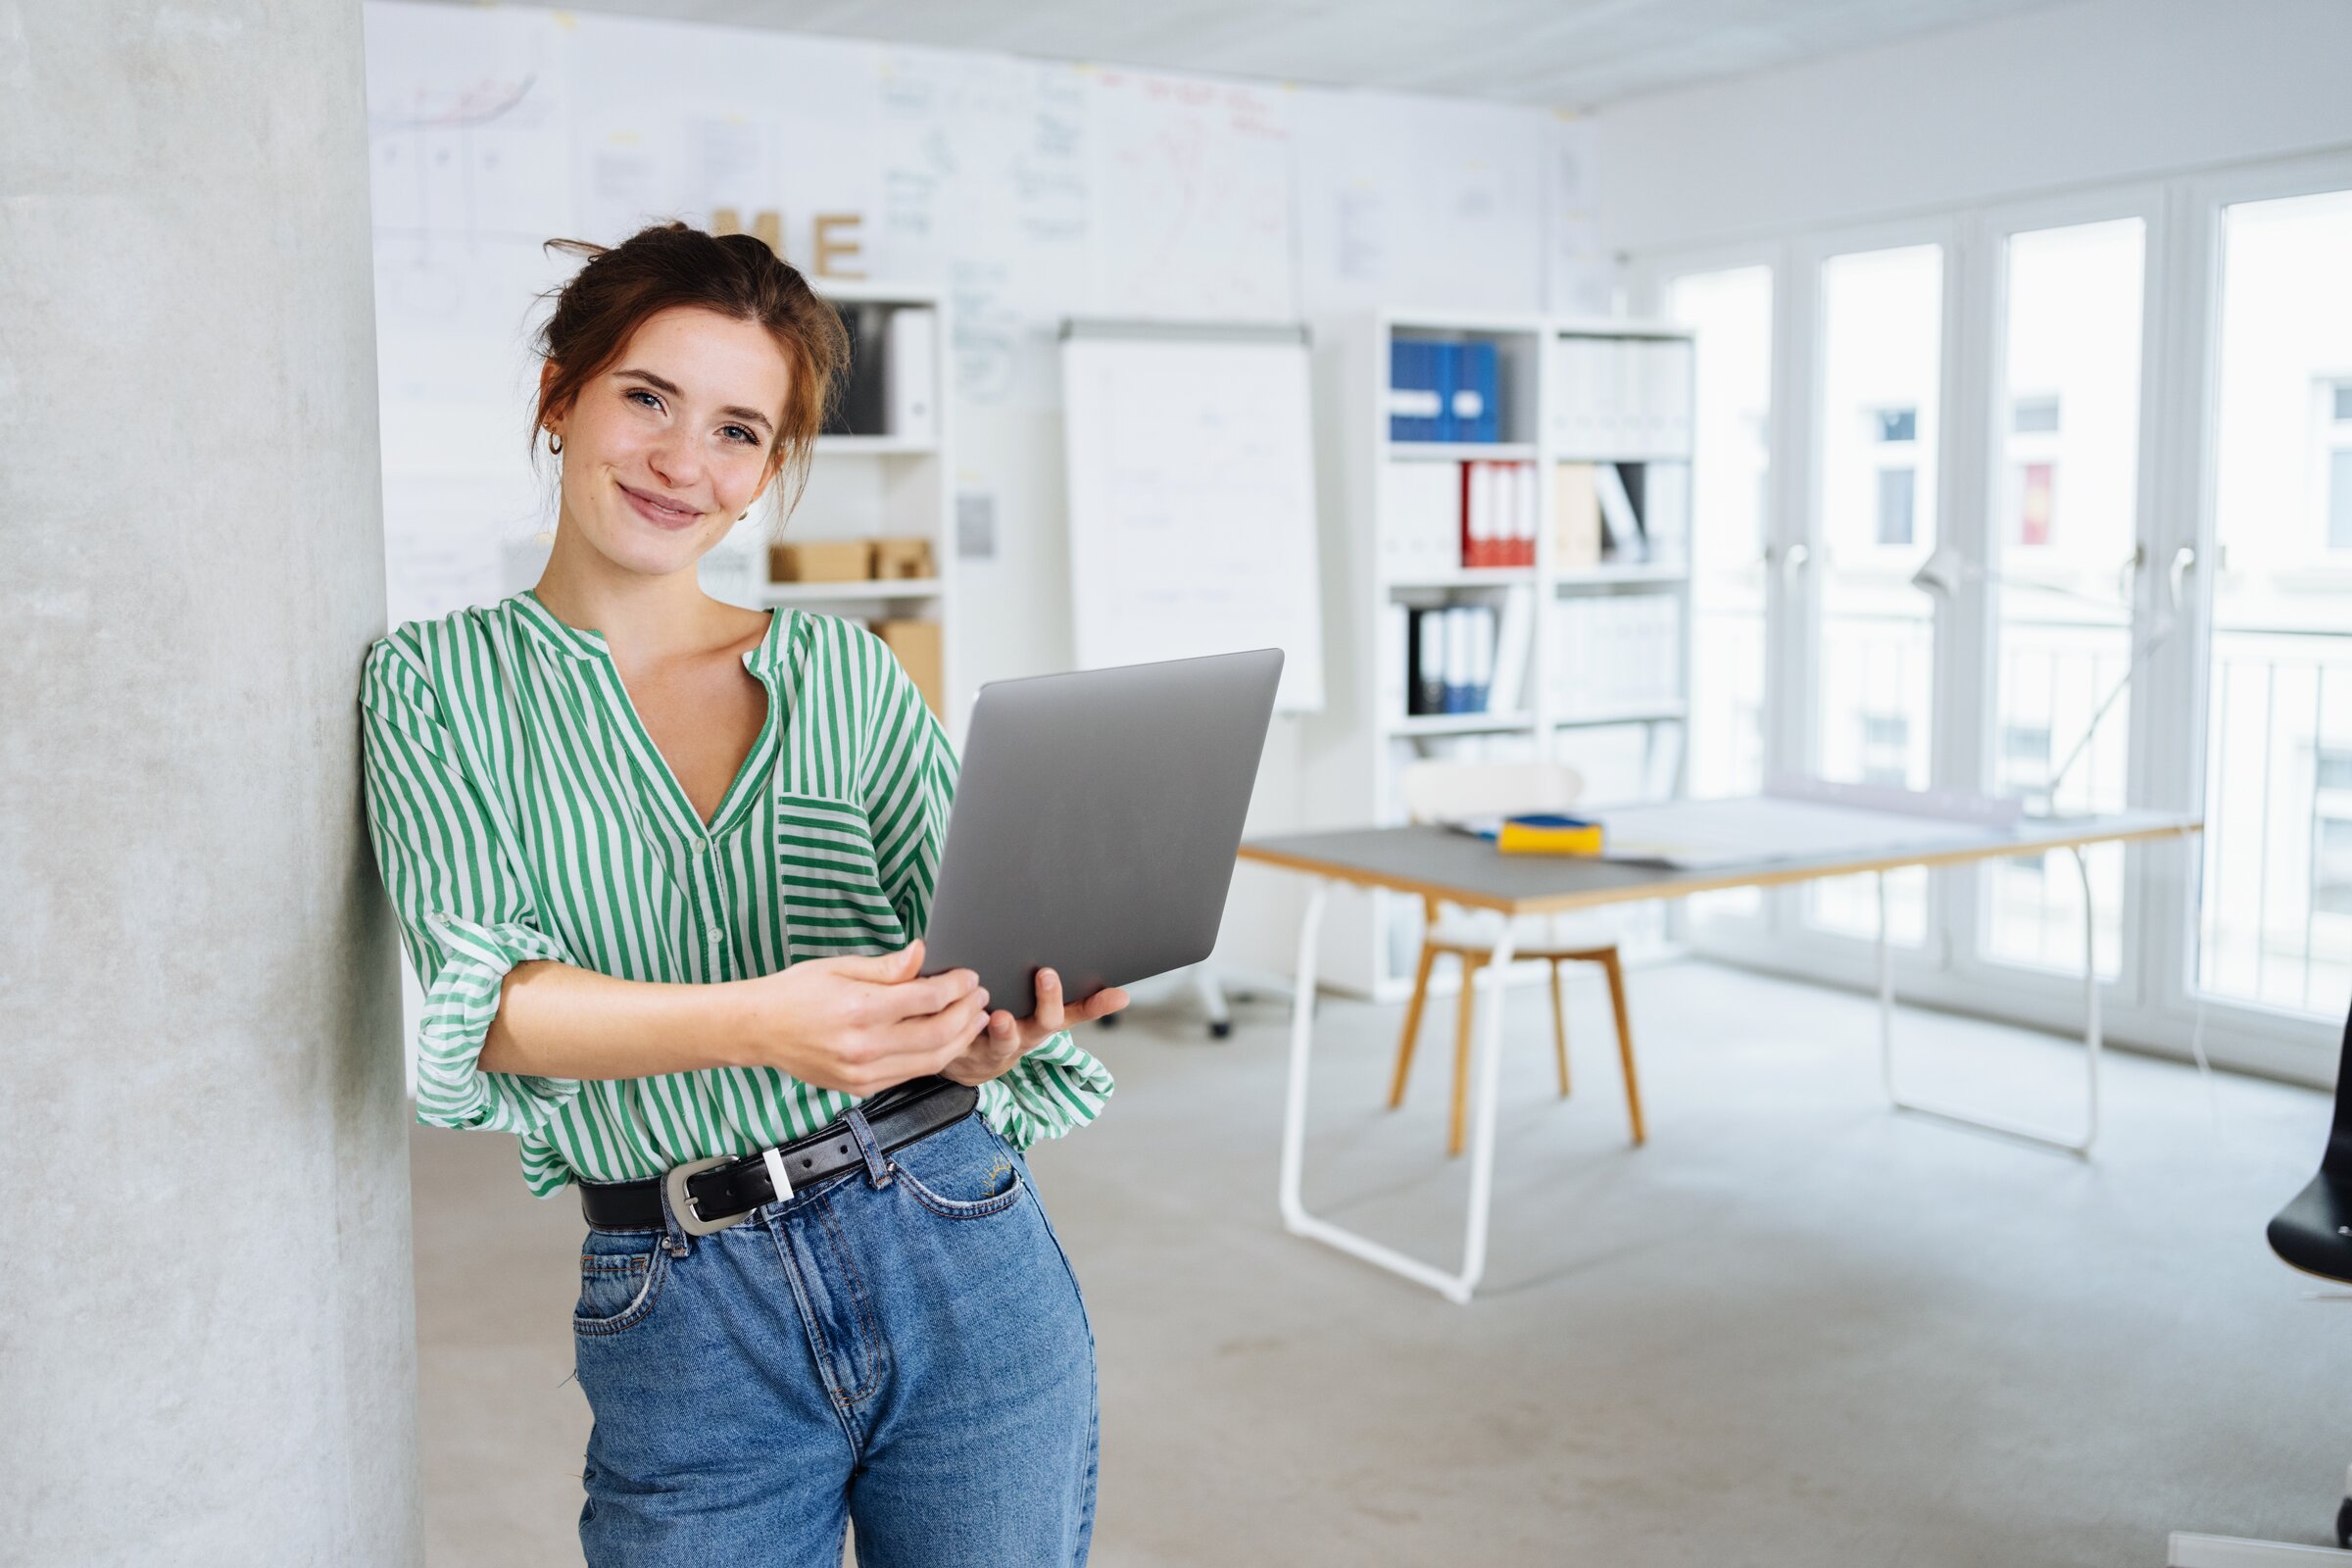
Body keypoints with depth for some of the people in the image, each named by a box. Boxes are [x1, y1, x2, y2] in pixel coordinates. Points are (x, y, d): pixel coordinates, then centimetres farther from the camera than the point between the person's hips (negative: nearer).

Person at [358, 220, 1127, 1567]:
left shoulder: (844, 672, 5)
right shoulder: (436, 683, 1)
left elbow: (978, 919, 2)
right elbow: (487, 991, -13)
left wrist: (983, 1035, -23)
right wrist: (758, 1023, -32)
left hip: (962, 1264, 2)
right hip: (687, 1335, -1)